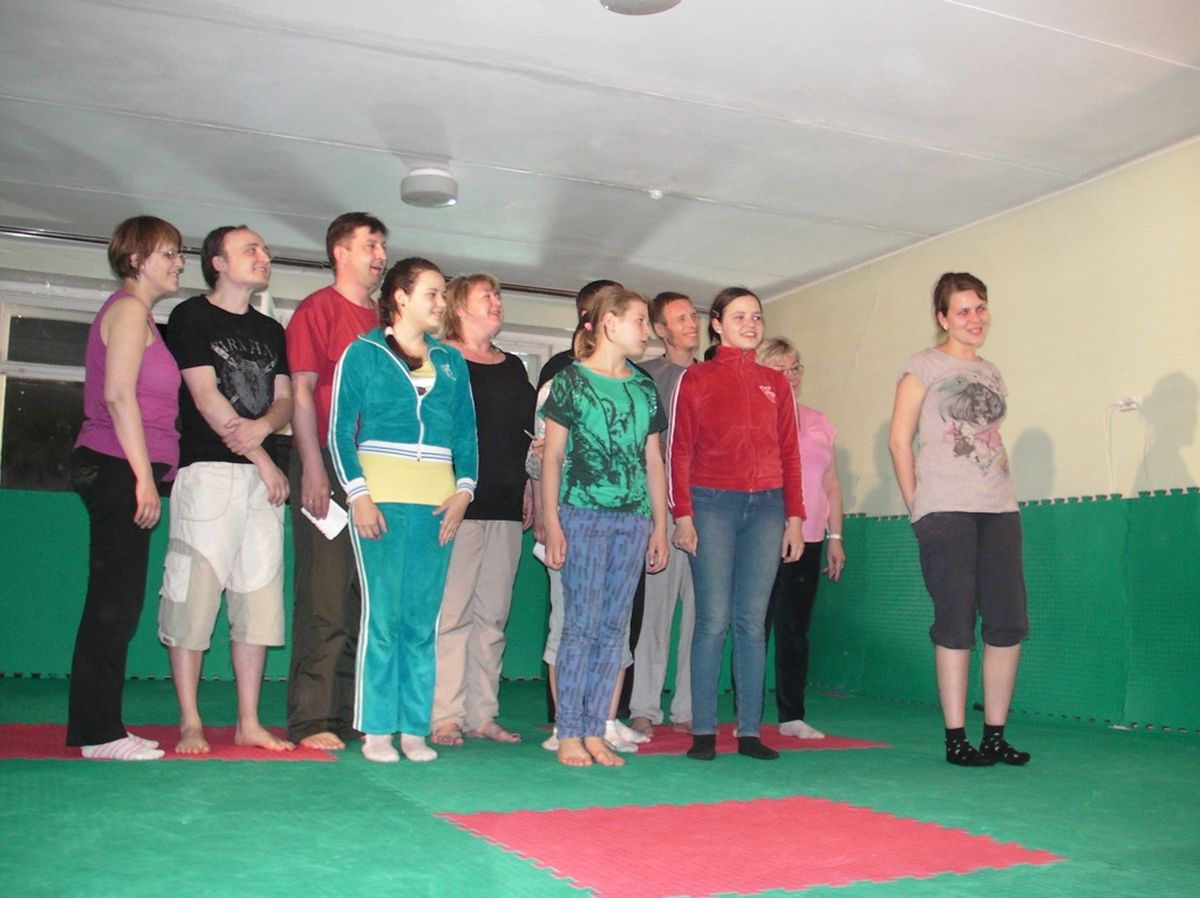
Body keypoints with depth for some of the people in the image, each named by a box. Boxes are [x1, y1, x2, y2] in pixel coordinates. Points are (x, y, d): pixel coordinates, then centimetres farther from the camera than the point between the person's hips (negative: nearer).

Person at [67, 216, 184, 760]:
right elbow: (118, 395, -16)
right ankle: (96, 732, 0)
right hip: (118, 469, -10)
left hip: (119, 474, 10)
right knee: (115, 601, -6)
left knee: (117, 602, 10)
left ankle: (97, 728, 16)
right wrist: (145, 476, -17)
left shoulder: (136, 313, 22)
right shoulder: (130, 309, -6)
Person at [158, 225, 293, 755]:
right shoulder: (191, 317, 3)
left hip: (262, 475, 6)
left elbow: (284, 400, 13)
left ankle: (248, 722, 10)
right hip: (208, 469, -5)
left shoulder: (271, 331, 20)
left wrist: (263, 425, -11)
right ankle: (190, 723, 2)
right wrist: (263, 460, -8)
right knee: (193, 591, -6)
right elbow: (205, 398, -7)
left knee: (259, 594, 4)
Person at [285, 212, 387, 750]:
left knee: (369, 599, 8)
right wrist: (313, 468, -15)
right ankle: (313, 720, 0)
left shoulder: (383, 321, 19)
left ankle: (356, 715, 16)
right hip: (328, 469, -6)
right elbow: (302, 392, -7)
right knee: (325, 598, -6)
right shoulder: (318, 309, 1)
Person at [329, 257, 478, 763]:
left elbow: (466, 433, 15)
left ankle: (414, 728, 11)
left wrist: (463, 489, 1)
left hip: (437, 503, 4)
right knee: (383, 613, -5)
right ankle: (376, 730, 4)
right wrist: (358, 493, -9)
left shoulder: (451, 362, 17)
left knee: (424, 620, 3)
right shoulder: (364, 353, 5)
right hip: (381, 498, -3)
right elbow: (340, 429, 0)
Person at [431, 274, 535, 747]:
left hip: (506, 507, 6)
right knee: (451, 611, -6)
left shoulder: (513, 367, 20)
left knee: (493, 615, 8)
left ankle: (482, 715, 14)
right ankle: (444, 717, 1)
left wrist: (526, 486, 16)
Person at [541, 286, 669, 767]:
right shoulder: (570, 381, 1)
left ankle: (595, 732, 11)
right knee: (582, 624, -5)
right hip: (583, 515, -5)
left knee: (614, 628, 4)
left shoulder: (645, 389, 15)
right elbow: (552, 457, -1)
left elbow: (653, 462, 17)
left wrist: (660, 526, 12)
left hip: (633, 519, 5)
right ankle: (568, 735, 3)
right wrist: (552, 523, -7)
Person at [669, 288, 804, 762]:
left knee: (753, 622, 3)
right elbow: (679, 451, 1)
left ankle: (750, 731, 9)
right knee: (713, 620, -5)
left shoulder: (775, 383, 15)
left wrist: (794, 517, 7)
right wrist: (682, 515, -7)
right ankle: (703, 731, 2)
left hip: (766, 508, 3)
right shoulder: (696, 379, 5)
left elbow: (789, 453, 13)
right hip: (713, 505, -3)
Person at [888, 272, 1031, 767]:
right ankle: (956, 738, 4)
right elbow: (899, 440, -2)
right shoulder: (925, 365, 2)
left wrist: (1003, 482, 8)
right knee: (956, 622, -4)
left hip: (998, 508, 6)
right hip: (944, 509, -6)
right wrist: (916, 504, -4)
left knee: (1009, 622, 2)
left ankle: (995, 735, 12)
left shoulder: (992, 373, 19)